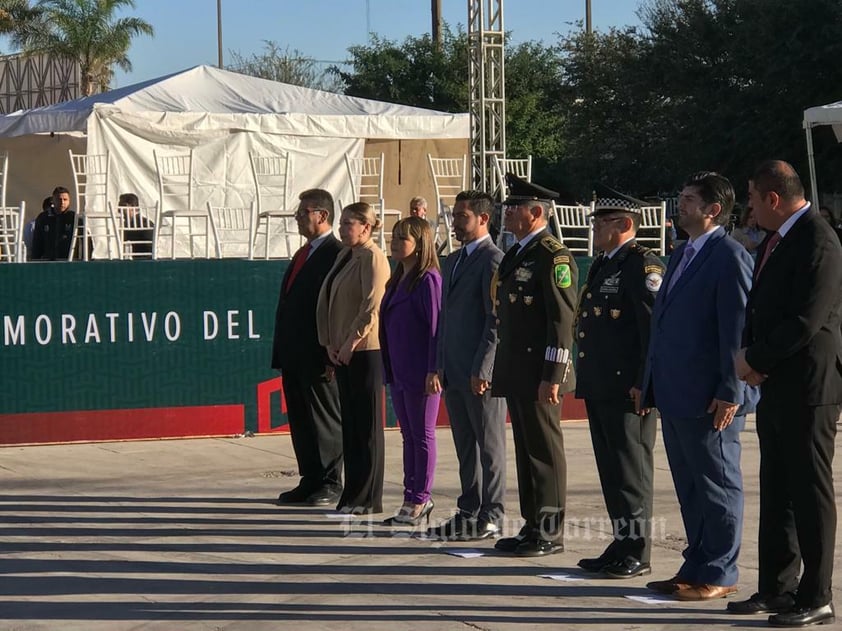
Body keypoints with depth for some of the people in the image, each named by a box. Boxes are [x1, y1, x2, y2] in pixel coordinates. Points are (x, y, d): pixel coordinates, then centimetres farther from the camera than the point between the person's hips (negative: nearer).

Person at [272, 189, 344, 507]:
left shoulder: (337, 254, -12)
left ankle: (331, 484, 9)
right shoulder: (302, 254, 18)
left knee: (325, 419, 0)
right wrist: (281, 350, 15)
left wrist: (331, 356, -21)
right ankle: (310, 481, 19)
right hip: (294, 355, 9)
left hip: (319, 357, -9)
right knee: (300, 421, 12)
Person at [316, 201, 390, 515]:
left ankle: (369, 498, 2)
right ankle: (354, 494, 14)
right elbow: (326, 300, 15)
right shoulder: (344, 256, 16)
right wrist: (329, 343, 5)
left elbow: (372, 307, -18)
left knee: (367, 424, -3)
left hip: (365, 349, -8)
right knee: (349, 422, 9)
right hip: (342, 351, 9)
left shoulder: (372, 257, -10)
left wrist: (351, 342, -16)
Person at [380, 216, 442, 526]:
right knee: (408, 435, 12)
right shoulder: (397, 281, 14)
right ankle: (412, 498, 18)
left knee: (422, 436, 0)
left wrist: (434, 371, -19)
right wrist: (389, 371, 14)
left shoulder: (428, 279, -12)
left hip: (420, 374, -9)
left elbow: (436, 326, -16)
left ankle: (420, 499, 6)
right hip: (398, 373, 9)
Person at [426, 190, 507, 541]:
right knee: (465, 447, 12)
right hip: (455, 373, 9)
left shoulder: (492, 260, -11)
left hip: (482, 372, -9)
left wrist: (482, 369, -18)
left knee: (489, 446, -1)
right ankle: (469, 513, 18)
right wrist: (438, 367, 14)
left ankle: (492, 517, 3)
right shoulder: (452, 262, 18)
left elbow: (497, 319, -16)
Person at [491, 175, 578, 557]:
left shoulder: (553, 256, -12)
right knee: (525, 450, 12)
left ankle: (550, 533, 3)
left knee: (545, 451, -3)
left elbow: (562, 319, -16)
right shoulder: (514, 254, 17)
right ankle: (532, 526, 19)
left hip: (539, 373, -9)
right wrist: (501, 370, 20)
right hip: (516, 373, 9)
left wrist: (552, 377, -20)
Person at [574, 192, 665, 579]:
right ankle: (621, 545, 20)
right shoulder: (602, 265, 19)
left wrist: (644, 384, -21)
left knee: (631, 472, -4)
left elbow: (655, 327, -18)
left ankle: (637, 554, 1)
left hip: (628, 390, -10)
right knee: (611, 471, 13)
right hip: (599, 388, 10)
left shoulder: (643, 265, -11)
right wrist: (586, 380, 21)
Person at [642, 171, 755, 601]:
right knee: (689, 489, 14)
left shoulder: (730, 257, -11)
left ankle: (719, 575, 8)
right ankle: (696, 568, 22)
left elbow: (737, 328, -16)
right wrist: (650, 385, 17)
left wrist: (729, 392, -20)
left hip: (709, 400, -9)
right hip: (675, 396, 9)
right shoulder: (681, 256, 17)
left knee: (717, 486, 1)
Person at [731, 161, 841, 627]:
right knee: (776, 493, 14)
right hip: (775, 386, 9)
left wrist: (756, 359, -12)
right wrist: (750, 354, 1)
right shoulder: (775, 240, 13)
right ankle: (776, 589, 23)